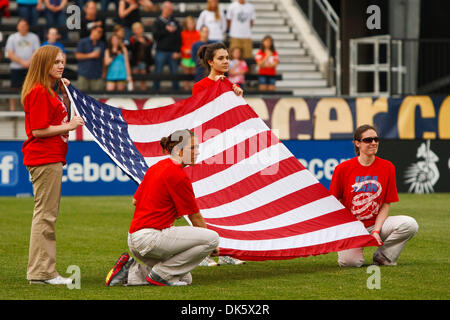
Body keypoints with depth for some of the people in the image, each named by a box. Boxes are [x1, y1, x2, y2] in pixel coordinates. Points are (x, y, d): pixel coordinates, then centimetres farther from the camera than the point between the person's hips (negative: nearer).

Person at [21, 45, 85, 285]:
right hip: (44, 159, -11)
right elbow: (38, 130, -18)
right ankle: (40, 273, -7)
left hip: (52, 159, 11)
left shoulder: (48, 92, 17)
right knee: (45, 215, -9)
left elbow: (61, 117, 26)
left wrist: (66, 94, 14)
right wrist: (68, 126, -15)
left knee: (47, 215, 12)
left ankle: (44, 271, 16)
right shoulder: (38, 92, -14)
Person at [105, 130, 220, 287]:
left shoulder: (155, 167, 15)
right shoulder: (178, 175, -13)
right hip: (150, 237, -10)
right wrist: (211, 246, 8)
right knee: (212, 237, -17)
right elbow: (195, 217, -5)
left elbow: (135, 200, 24)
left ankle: (132, 271, 9)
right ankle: (161, 274, -7)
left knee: (185, 278, 20)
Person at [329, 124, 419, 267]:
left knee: (410, 225, -23)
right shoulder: (343, 169, -7)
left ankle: (382, 257, -4)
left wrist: (376, 231, -12)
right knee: (350, 261, -29)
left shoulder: (387, 167, -1)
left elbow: (386, 204, 1)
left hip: (375, 223, 3)